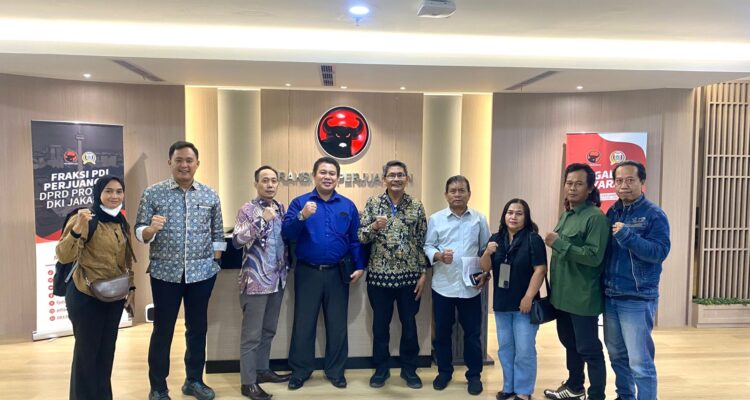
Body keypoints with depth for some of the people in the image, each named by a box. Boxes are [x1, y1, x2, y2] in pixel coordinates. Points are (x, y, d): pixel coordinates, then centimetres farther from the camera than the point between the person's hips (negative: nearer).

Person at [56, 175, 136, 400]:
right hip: (86, 297, -6)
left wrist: (131, 287, 11)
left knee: (107, 349, 16)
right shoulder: (84, 219, -13)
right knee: (87, 350, 4)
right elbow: (64, 257, -21)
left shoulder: (122, 223, 7)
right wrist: (77, 228, -33)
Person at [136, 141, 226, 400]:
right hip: (165, 272, -2)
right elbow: (139, 233, -3)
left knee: (197, 327, 12)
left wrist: (215, 263, 5)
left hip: (202, 273, 2)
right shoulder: (152, 193, -2)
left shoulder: (211, 196, 4)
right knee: (162, 330, 6)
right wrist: (151, 228, -24)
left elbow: (218, 235, 9)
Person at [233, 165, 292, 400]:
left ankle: (262, 370, 31)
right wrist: (262, 221, -25)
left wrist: (286, 265, 10)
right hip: (256, 281, -6)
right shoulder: (248, 210, -9)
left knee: (268, 330, 17)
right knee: (252, 334, 1)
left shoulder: (281, 209, 10)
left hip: (277, 279, 6)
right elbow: (237, 241, -20)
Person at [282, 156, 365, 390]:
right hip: (308, 272, -1)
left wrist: (359, 267, 0)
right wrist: (302, 217, -26)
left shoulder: (348, 206, 6)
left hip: (338, 273, 2)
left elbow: (355, 239, 8)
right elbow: (286, 234, -10)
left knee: (337, 324, 10)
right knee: (303, 323, 7)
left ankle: (336, 371, 25)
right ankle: (300, 371, 22)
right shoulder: (300, 203, 1)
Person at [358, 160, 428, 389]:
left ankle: (409, 368, 28)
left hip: (409, 276, 1)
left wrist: (423, 273, 0)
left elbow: (422, 242, 3)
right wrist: (374, 226, -23)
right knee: (380, 324, 10)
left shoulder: (417, 206, 2)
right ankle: (381, 369, 27)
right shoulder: (373, 203, 0)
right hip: (379, 275, 0)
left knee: (409, 324, 10)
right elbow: (361, 237, -3)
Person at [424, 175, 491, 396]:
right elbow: (427, 247, 0)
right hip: (443, 285, 0)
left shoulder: (479, 219, 3)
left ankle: (474, 375, 25)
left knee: (472, 333, 9)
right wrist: (439, 255, -20)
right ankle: (444, 372, 29)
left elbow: (486, 250, 7)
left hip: (471, 286, 0)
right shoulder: (436, 219, 0)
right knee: (442, 331, 11)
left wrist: (485, 274, -3)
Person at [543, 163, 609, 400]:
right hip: (562, 295, 9)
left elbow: (594, 256, -24)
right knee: (569, 343, 21)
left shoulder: (595, 218, -15)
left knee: (588, 349, 2)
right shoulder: (565, 215, 13)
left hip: (582, 297, -9)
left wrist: (559, 243, -22)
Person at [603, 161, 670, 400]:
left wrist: (627, 235, -25)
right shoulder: (612, 213, 10)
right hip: (610, 296, 6)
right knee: (617, 355, 17)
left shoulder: (654, 215, -7)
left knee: (640, 362, -4)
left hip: (638, 299, -6)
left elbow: (659, 252, -18)